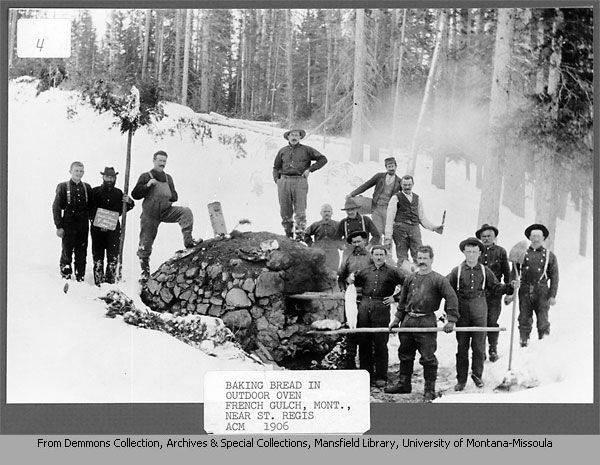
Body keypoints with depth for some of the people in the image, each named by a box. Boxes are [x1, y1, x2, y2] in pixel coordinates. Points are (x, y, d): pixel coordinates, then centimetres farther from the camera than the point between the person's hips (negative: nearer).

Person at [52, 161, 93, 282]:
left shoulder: (87, 188, 10)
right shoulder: (63, 187, 0)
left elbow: (91, 207, 16)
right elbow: (56, 207, -2)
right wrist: (59, 226, -7)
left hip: (83, 226, 3)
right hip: (68, 226, -3)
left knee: (81, 253, 7)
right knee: (67, 252, -1)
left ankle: (80, 277, 14)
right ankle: (66, 275, 9)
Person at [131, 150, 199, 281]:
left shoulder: (168, 178, 15)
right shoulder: (145, 177, 3)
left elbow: (175, 196, 21)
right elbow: (135, 195, -2)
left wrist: (170, 196, -3)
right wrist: (147, 185, -16)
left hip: (166, 211, 3)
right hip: (150, 214, -3)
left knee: (186, 212, -21)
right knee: (146, 242, -2)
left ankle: (188, 241, -22)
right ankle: (145, 270, 11)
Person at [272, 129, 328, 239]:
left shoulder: (306, 150, 11)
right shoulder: (282, 151, 19)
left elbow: (323, 159, 11)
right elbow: (276, 167, 25)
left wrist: (310, 169, 2)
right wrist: (276, 179, 7)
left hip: (300, 181, -3)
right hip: (284, 181, 3)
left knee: (300, 210, -10)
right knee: (285, 211, 2)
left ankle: (300, 234, -9)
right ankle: (288, 234, 13)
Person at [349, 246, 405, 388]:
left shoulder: (392, 272, 6)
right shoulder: (365, 272, 17)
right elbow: (355, 283, 30)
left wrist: (395, 297, 0)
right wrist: (351, 281, 7)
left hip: (382, 308, -4)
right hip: (364, 308, 4)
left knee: (380, 344, -3)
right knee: (363, 343, 4)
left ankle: (381, 377, 4)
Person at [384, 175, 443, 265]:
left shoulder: (417, 198, 18)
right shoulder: (396, 198, 3)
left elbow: (422, 218, 22)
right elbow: (389, 219, -1)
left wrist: (434, 227, 9)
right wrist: (388, 237, -7)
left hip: (415, 228, 4)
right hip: (400, 229, -4)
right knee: (402, 258, -4)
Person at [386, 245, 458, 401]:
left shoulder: (438, 280, -3)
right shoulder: (410, 279, 14)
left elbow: (452, 298, -9)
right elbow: (402, 301, 21)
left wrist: (451, 320, -14)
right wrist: (397, 318, 16)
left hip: (427, 322, -6)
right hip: (408, 321, 6)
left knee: (428, 357, -3)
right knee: (405, 354, 15)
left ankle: (430, 389, 6)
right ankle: (403, 384, 28)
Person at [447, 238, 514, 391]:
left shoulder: (485, 271, 6)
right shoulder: (457, 271, 1)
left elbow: (495, 287, 10)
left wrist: (510, 287, -5)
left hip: (479, 314, 1)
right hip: (462, 314, -1)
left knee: (479, 346, 5)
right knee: (462, 346, 4)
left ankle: (477, 375, 22)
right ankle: (461, 379, 11)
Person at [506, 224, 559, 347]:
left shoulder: (550, 256, 10)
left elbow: (554, 277, 8)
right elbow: (514, 273, 12)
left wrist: (552, 295, -1)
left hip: (542, 292, -1)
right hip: (525, 291, 1)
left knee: (543, 321, -4)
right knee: (524, 320, 0)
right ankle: (524, 342, 6)